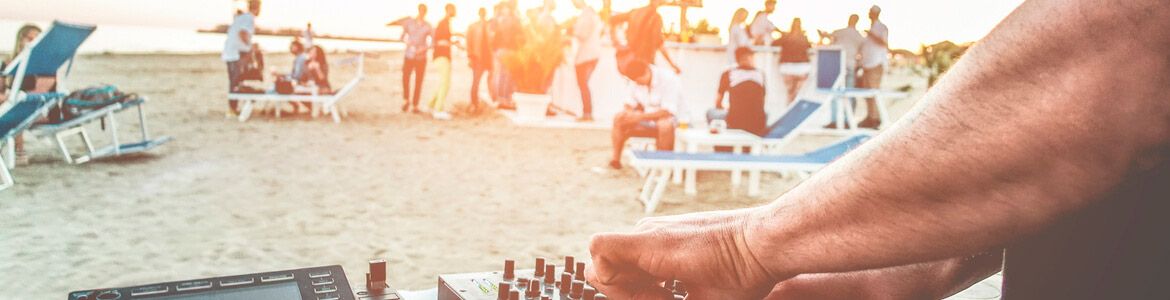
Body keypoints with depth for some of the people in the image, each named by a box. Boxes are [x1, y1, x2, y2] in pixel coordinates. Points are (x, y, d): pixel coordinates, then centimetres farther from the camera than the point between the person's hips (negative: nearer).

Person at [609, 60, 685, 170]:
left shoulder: (669, 79, -23)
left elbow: (668, 111, -31)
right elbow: (631, 103, 4)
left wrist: (641, 116, -36)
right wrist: (627, 111, -21)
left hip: (672, 118, -6)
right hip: (648, 119, 6)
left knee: (665, 125, -41)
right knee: (618, 119, -9)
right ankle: (615, 160, -7)